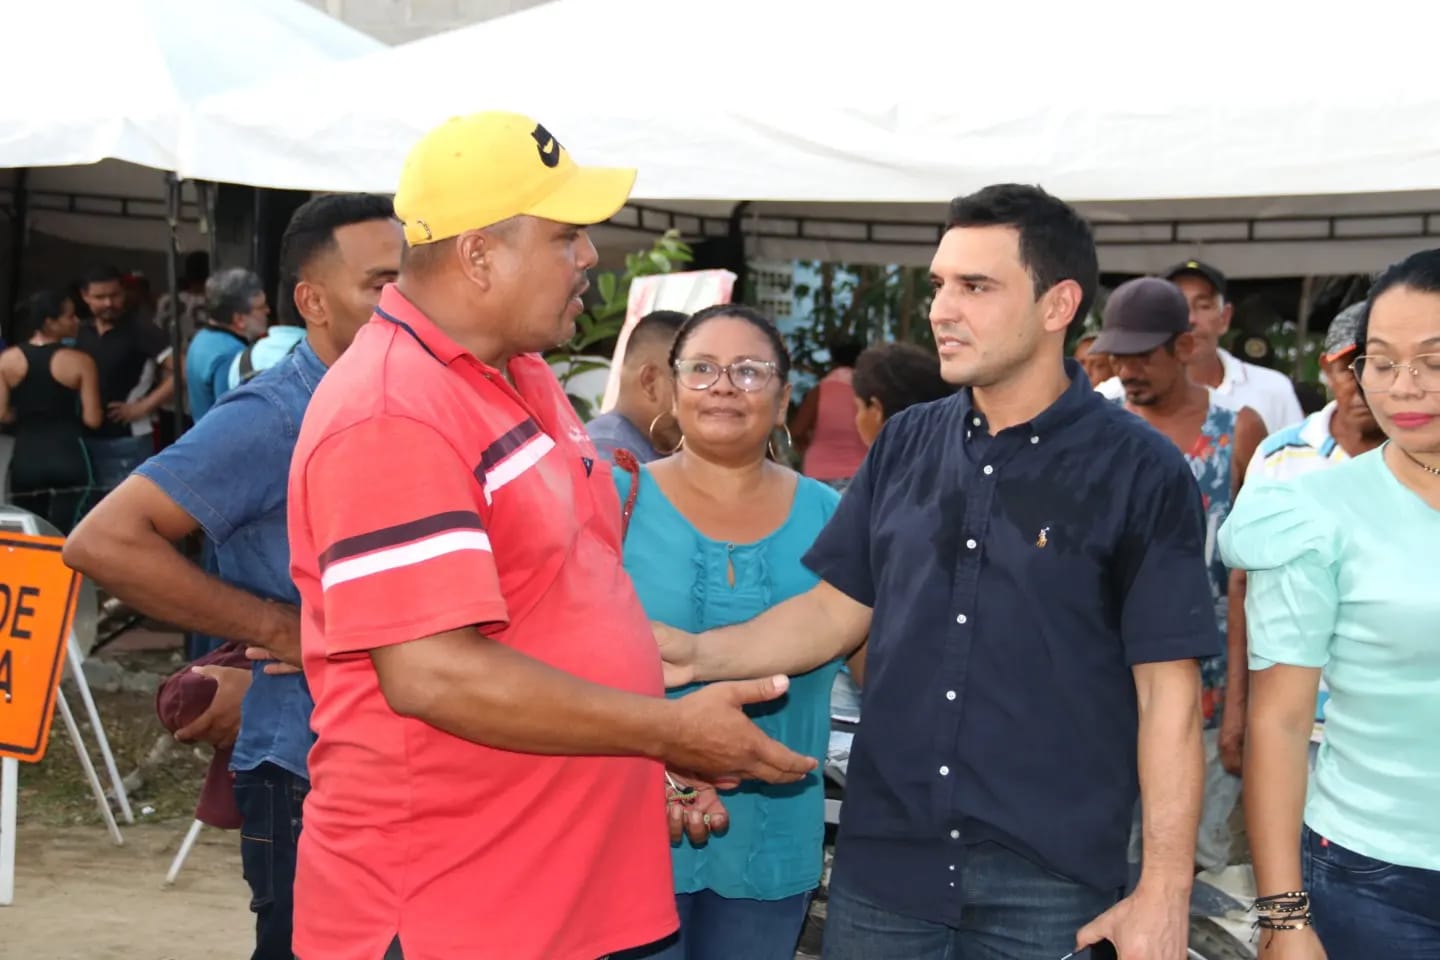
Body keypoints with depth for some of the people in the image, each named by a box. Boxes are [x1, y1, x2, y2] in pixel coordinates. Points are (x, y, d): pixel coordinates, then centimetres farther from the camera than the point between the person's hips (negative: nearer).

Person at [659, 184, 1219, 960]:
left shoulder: (1141, 473, -8)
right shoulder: (905, 445, 5)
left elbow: (1169, 691, -8)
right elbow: (839, 608, 10)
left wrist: (1164, 892, -11)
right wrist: (699, 653, -6)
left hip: (1049, 884, -3)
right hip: (881, 864, 4)